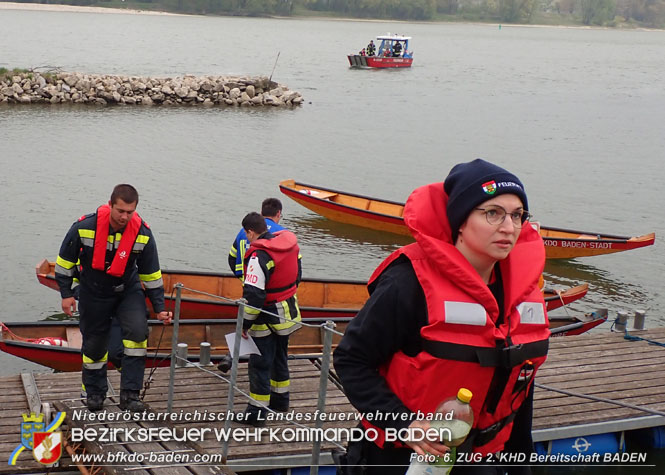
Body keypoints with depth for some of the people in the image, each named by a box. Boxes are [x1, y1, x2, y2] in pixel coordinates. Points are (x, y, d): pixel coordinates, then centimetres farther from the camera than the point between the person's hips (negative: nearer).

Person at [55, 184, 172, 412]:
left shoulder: (142, 233, -18)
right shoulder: (85, 227, -23)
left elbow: (151, 274, -6)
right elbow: (65, 260, -7)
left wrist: (159, 308, -7)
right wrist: (66, 294, -6)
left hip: (128, 291, 1)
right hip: (93, 294, 0)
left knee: (138, 331, -21)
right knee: (94, 343, 8)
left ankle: (130, 394, -12)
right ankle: (94, 392, 33)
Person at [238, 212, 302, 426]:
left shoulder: (259, 256, -25)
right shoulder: (289, 244, -1)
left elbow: (253, 295, -26)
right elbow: (297, 273, 13)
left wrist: (245, 324, -17)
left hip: (267, 318, -8)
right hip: (288, 314, 8)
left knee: (260, 363, 0)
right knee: (279, 356, 24)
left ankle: (257, 411, 4)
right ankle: (281, 398, 39)